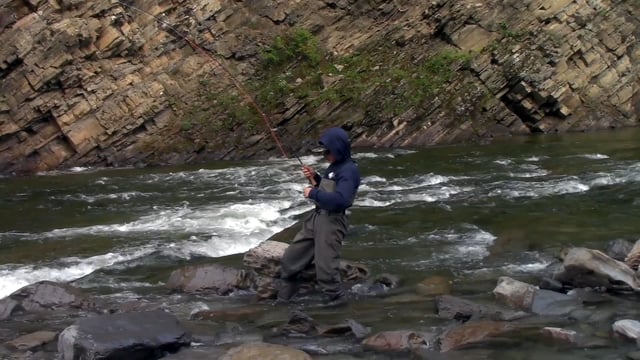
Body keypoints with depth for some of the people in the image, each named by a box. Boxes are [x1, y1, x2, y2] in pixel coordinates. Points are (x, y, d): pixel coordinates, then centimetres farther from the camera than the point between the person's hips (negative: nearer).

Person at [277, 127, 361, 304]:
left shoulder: (349, 170, -16)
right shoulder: (334, 166, 14)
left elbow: (339, 200, -28)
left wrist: (313, 193, -18)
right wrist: (315, 178, 10)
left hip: (332, 221, -10)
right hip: (315, 217, 10)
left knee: (326, 271, -10)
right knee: (289, 260, 15)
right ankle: (282, 302, 27)